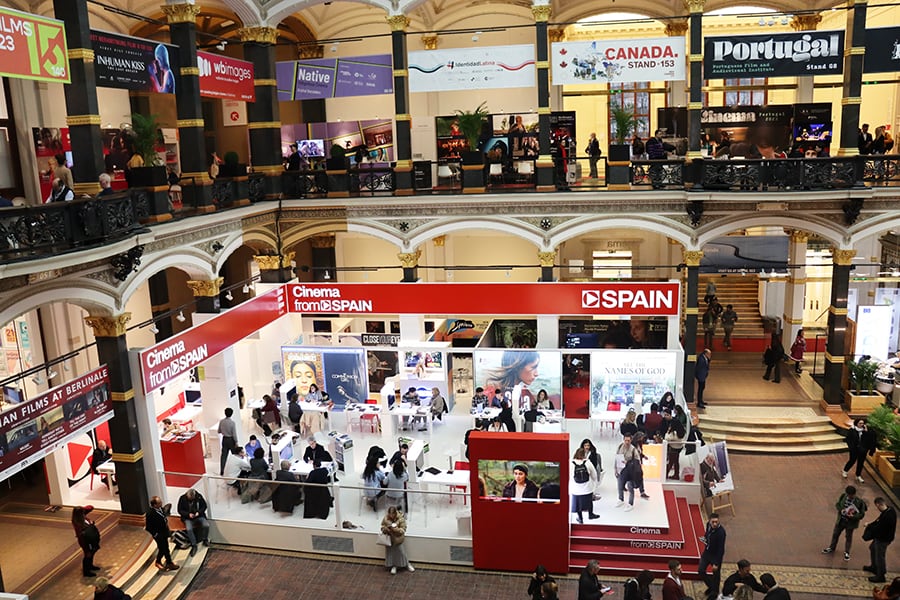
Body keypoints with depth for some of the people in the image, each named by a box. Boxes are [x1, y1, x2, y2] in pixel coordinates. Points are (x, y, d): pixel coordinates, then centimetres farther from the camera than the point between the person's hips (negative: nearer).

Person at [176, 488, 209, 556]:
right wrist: (188, 514, -20)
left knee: (206, 525, -26)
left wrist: (199, 512, -17)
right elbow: (180, 510, -4)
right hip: (187, 518, -1)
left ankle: (205, 539, 2)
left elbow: (204, 506, 1)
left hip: (199, 516, 1)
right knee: (189, 529, -32)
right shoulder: (182, 499, -12)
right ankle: (194, 546, -16)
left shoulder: (199, 496, -10)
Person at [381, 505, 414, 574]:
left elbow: (403, 530, -16)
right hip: (389, 539, 3)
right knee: (390, 552, 10)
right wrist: (385, 528, -21)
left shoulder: (401, 519, -18)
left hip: (398, 539, -3)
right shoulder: (385, 518, -9)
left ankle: (407, 564, 29)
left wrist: (396, 529, -32)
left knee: (401, 552, 6)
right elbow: (382, 527, 2)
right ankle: (393, 566, 32)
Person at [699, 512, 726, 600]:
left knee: (716, 574, 13)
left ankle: (714, 592, 38)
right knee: (701, 571, 11)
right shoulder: (708, 524, -11)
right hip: (707, 552, 6)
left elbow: (721, 549, -24)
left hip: (716, 555, -6)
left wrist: (716, 563, -20)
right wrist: (705, 538, -7)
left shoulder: (721, 532, -30)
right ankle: (710, 586, 38)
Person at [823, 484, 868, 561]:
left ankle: (847, 553, 33)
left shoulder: (860, 502, -20)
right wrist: (841, 510, -19)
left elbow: (862, 514, -15)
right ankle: (831, 548, 39)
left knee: (848, 537, 13)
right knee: (835, 534, 17)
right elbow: (837, 504, 1)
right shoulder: (843, 496, -10)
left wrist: (853, 516, -31)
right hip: (841, 520, 4)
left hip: (851, 523, -4)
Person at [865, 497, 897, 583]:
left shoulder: (886, 517, -37)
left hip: (883, 539, -10)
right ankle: (874, 567, 48)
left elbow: (878, 529, -28)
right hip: (880, 537, 10)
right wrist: (870, 525, -3)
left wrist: (869, 526, -12)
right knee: (872, 548, 29)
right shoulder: (890, 509, -7)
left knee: (879, 556, 7)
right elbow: (879, 521, 4)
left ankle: (880, 576, 26)